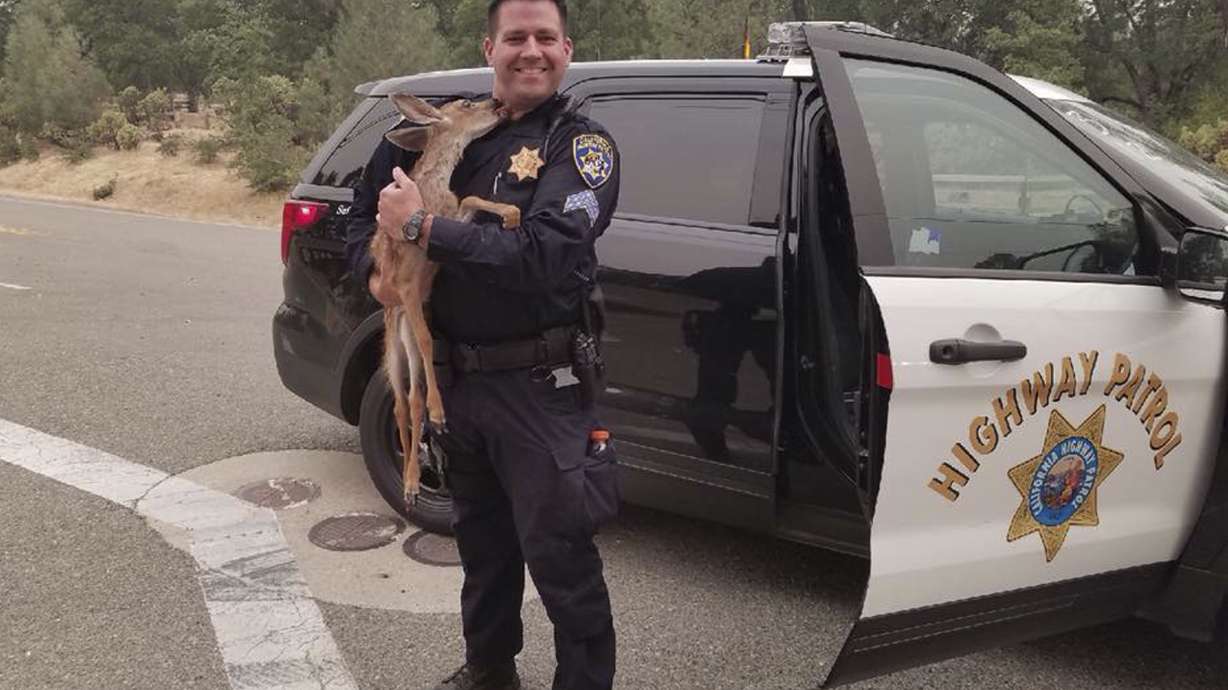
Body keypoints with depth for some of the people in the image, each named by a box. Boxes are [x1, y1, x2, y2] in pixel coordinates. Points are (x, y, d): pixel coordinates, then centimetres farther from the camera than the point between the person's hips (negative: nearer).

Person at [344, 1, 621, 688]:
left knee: (560, 557, 0)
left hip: (538, 387, -6)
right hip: (456, 377, 6)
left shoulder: (583, 145, -9)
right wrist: (377, 271, -6)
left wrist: (422, 226, -23)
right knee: (482, 540, 22)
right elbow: (367, 212, 15)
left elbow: (543, 255, -25)